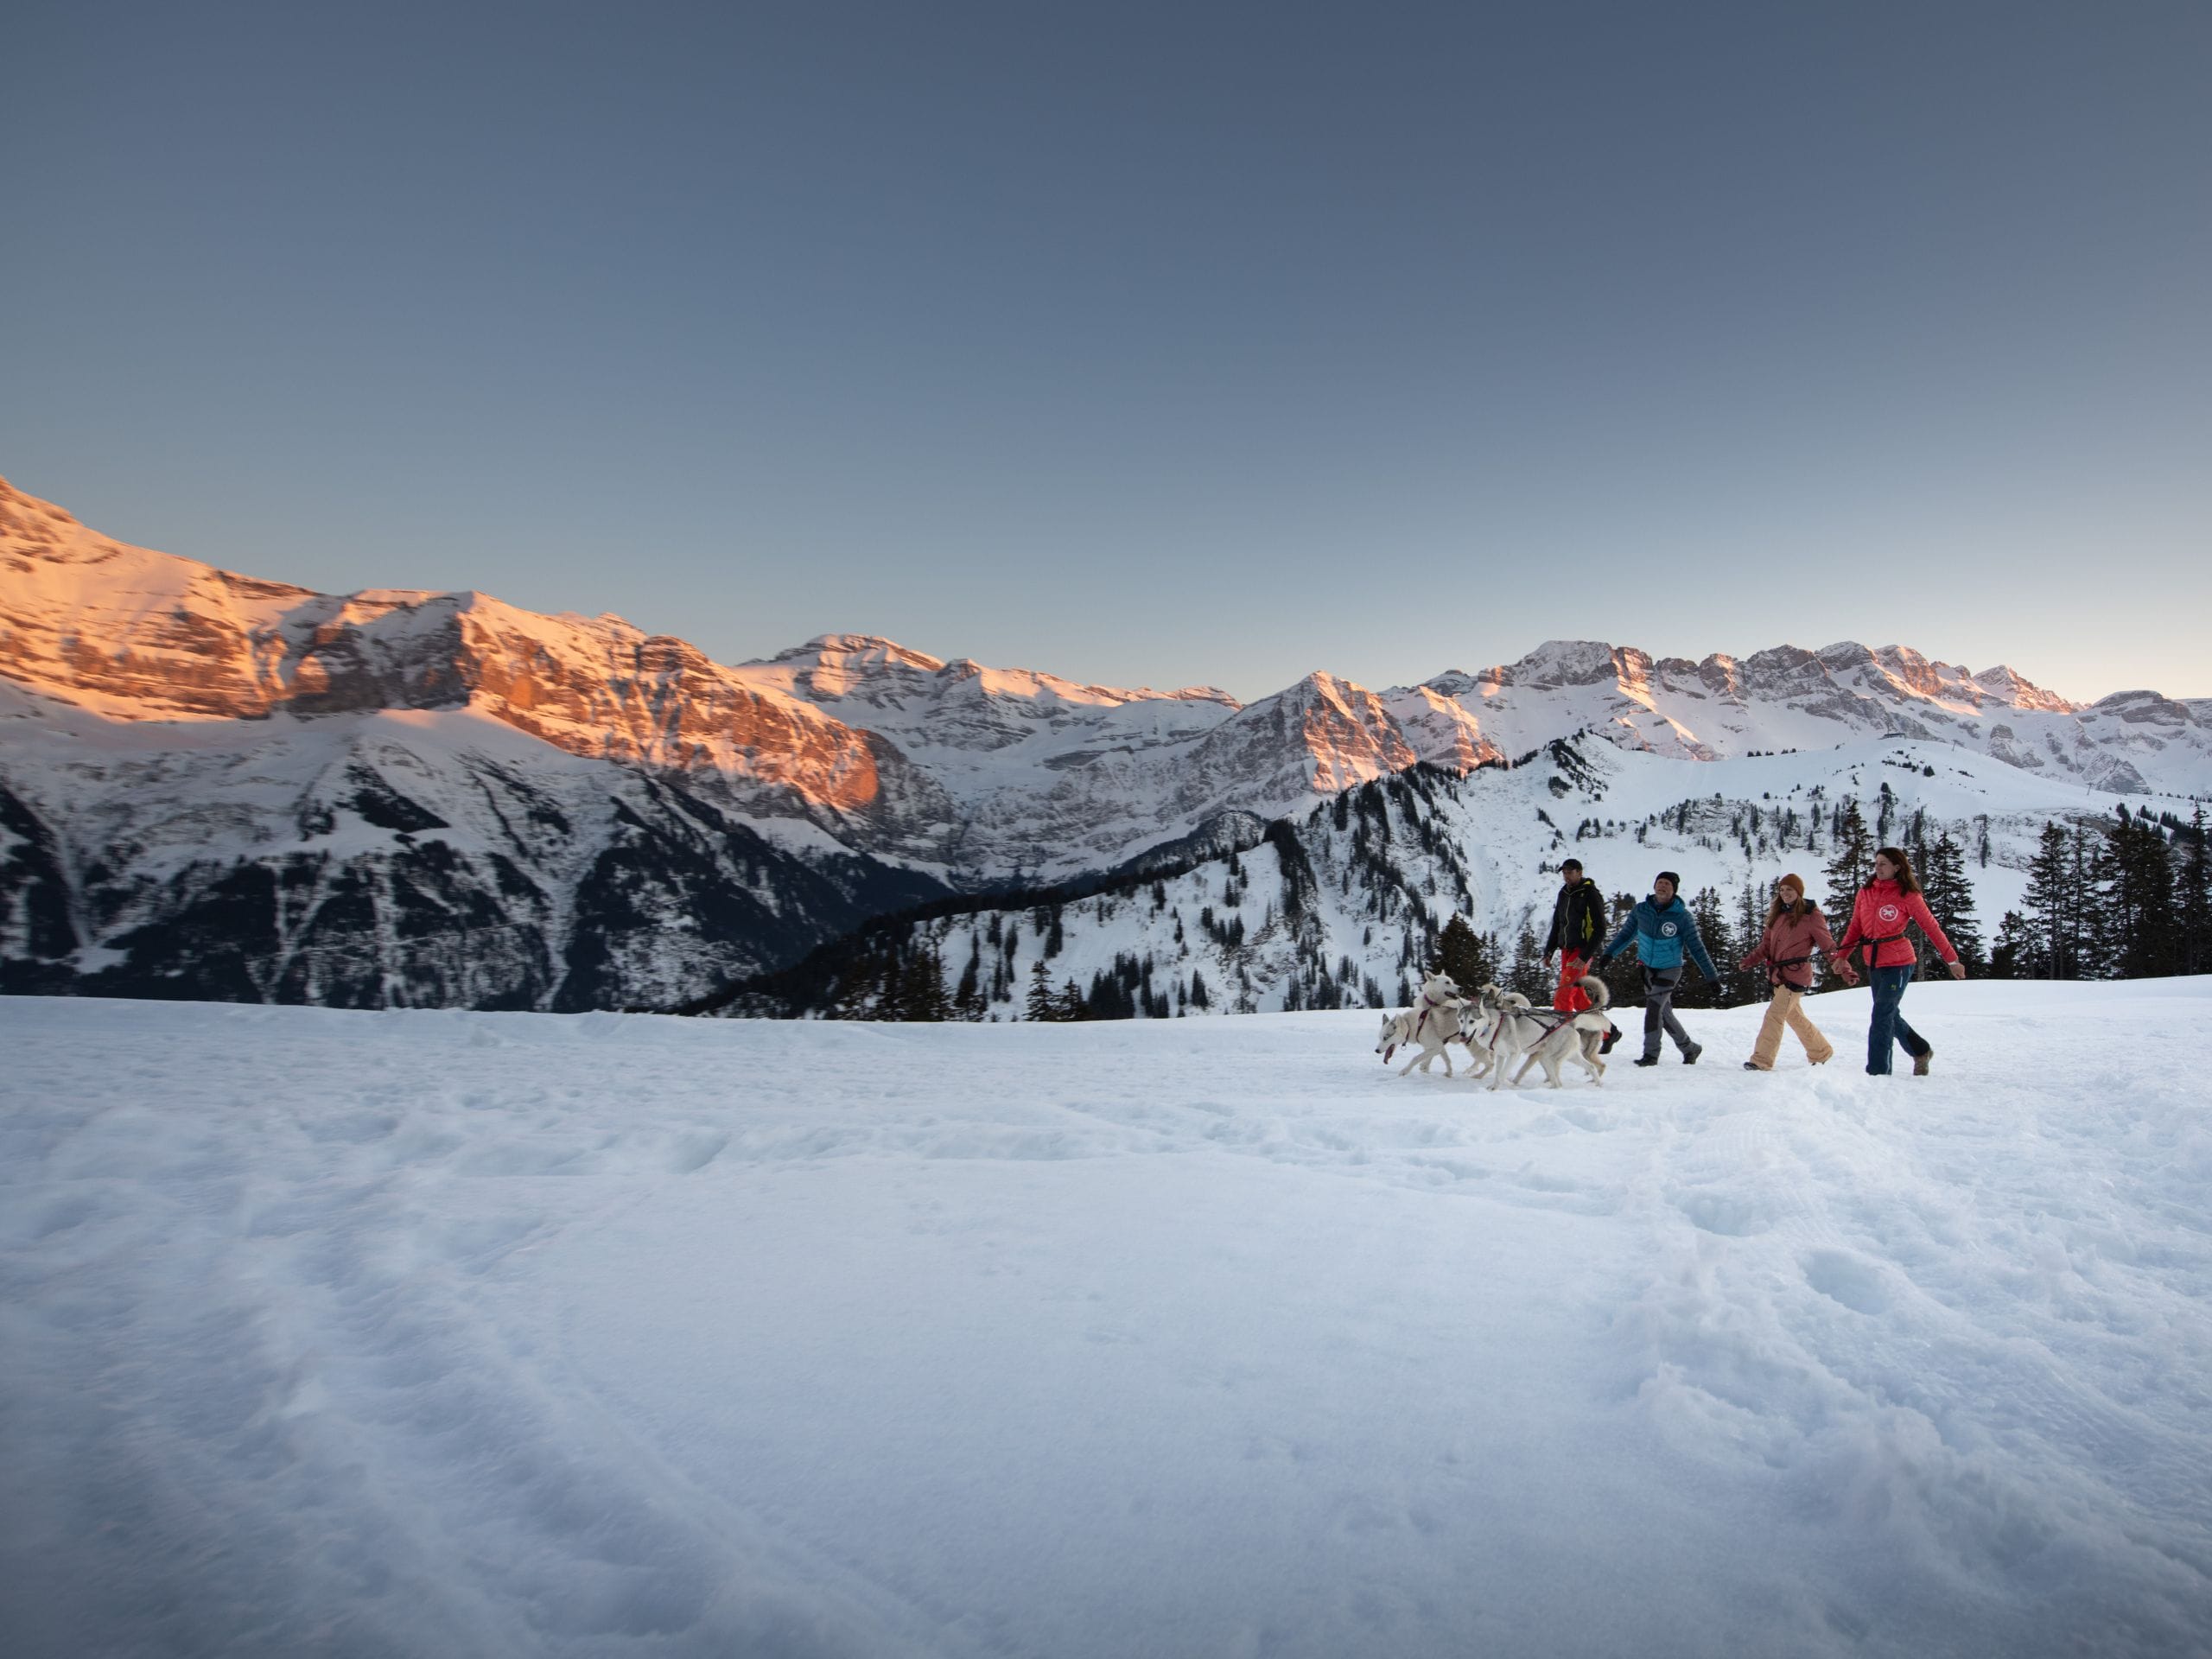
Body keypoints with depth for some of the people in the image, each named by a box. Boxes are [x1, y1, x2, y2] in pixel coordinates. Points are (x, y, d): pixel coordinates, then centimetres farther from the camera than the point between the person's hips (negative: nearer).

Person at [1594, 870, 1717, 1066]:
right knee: (1664, 1014, 11)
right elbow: (1626, 934, 9)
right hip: (1648, 969, 4)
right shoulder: (1641, 910, -3)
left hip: (1670, 970, -4)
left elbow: (1696, 947, -7)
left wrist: (1711, 975, -6)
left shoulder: (1682, 916, -12)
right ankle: (1690, 1048, 29)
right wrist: (1609, 953, 1)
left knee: (1654, 1009, -16)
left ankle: (1651, 1054, -6)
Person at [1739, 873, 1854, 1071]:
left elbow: (1829, 946, -8)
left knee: (1775, 1014, -13)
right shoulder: (1777, 914, 12)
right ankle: (1821, 1052, 38)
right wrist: (1751, 960, -1)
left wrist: (1845, 970, -15)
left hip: (1796, 975, -8)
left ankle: (1761, 1060, -12)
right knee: (1795, 1017, 19)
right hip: (1778, 975, 8)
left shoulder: (1810, 916, -7)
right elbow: (1767, 943, 13)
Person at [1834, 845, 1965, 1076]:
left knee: (1881, 1017, -9)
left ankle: (1877, 1072, -4)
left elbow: (1931, 927, -3)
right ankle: (1921, 1052, 41)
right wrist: (1841, 954, -3)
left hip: (1899, 963, -6)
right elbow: (1855, 927, 8)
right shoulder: (1865, 893, 6)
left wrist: (1952, 960, 1)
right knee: (1890, 1016, 18)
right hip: (1874, 964, 6)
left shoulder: (1908, 895, -8)